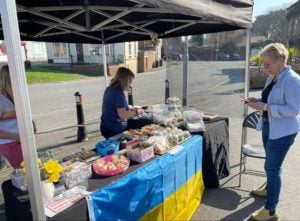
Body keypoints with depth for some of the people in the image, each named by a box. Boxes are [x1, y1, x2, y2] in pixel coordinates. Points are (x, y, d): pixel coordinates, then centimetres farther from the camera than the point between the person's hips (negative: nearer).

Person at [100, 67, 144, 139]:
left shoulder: (110, 89, 6)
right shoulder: (118, 92, -20)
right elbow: (123, 115, -23)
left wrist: (131, 109, 10)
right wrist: (136, 112, -8)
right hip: (115, 130, -9)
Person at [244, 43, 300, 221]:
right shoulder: (272, 77, 5)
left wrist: (265, 107, -27)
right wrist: (257, 101, -2)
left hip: (283, 131, -9)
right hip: (269, 126, 9)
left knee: (273, 167, -2)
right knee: (271, 164, 24)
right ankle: (270, 189, 47)